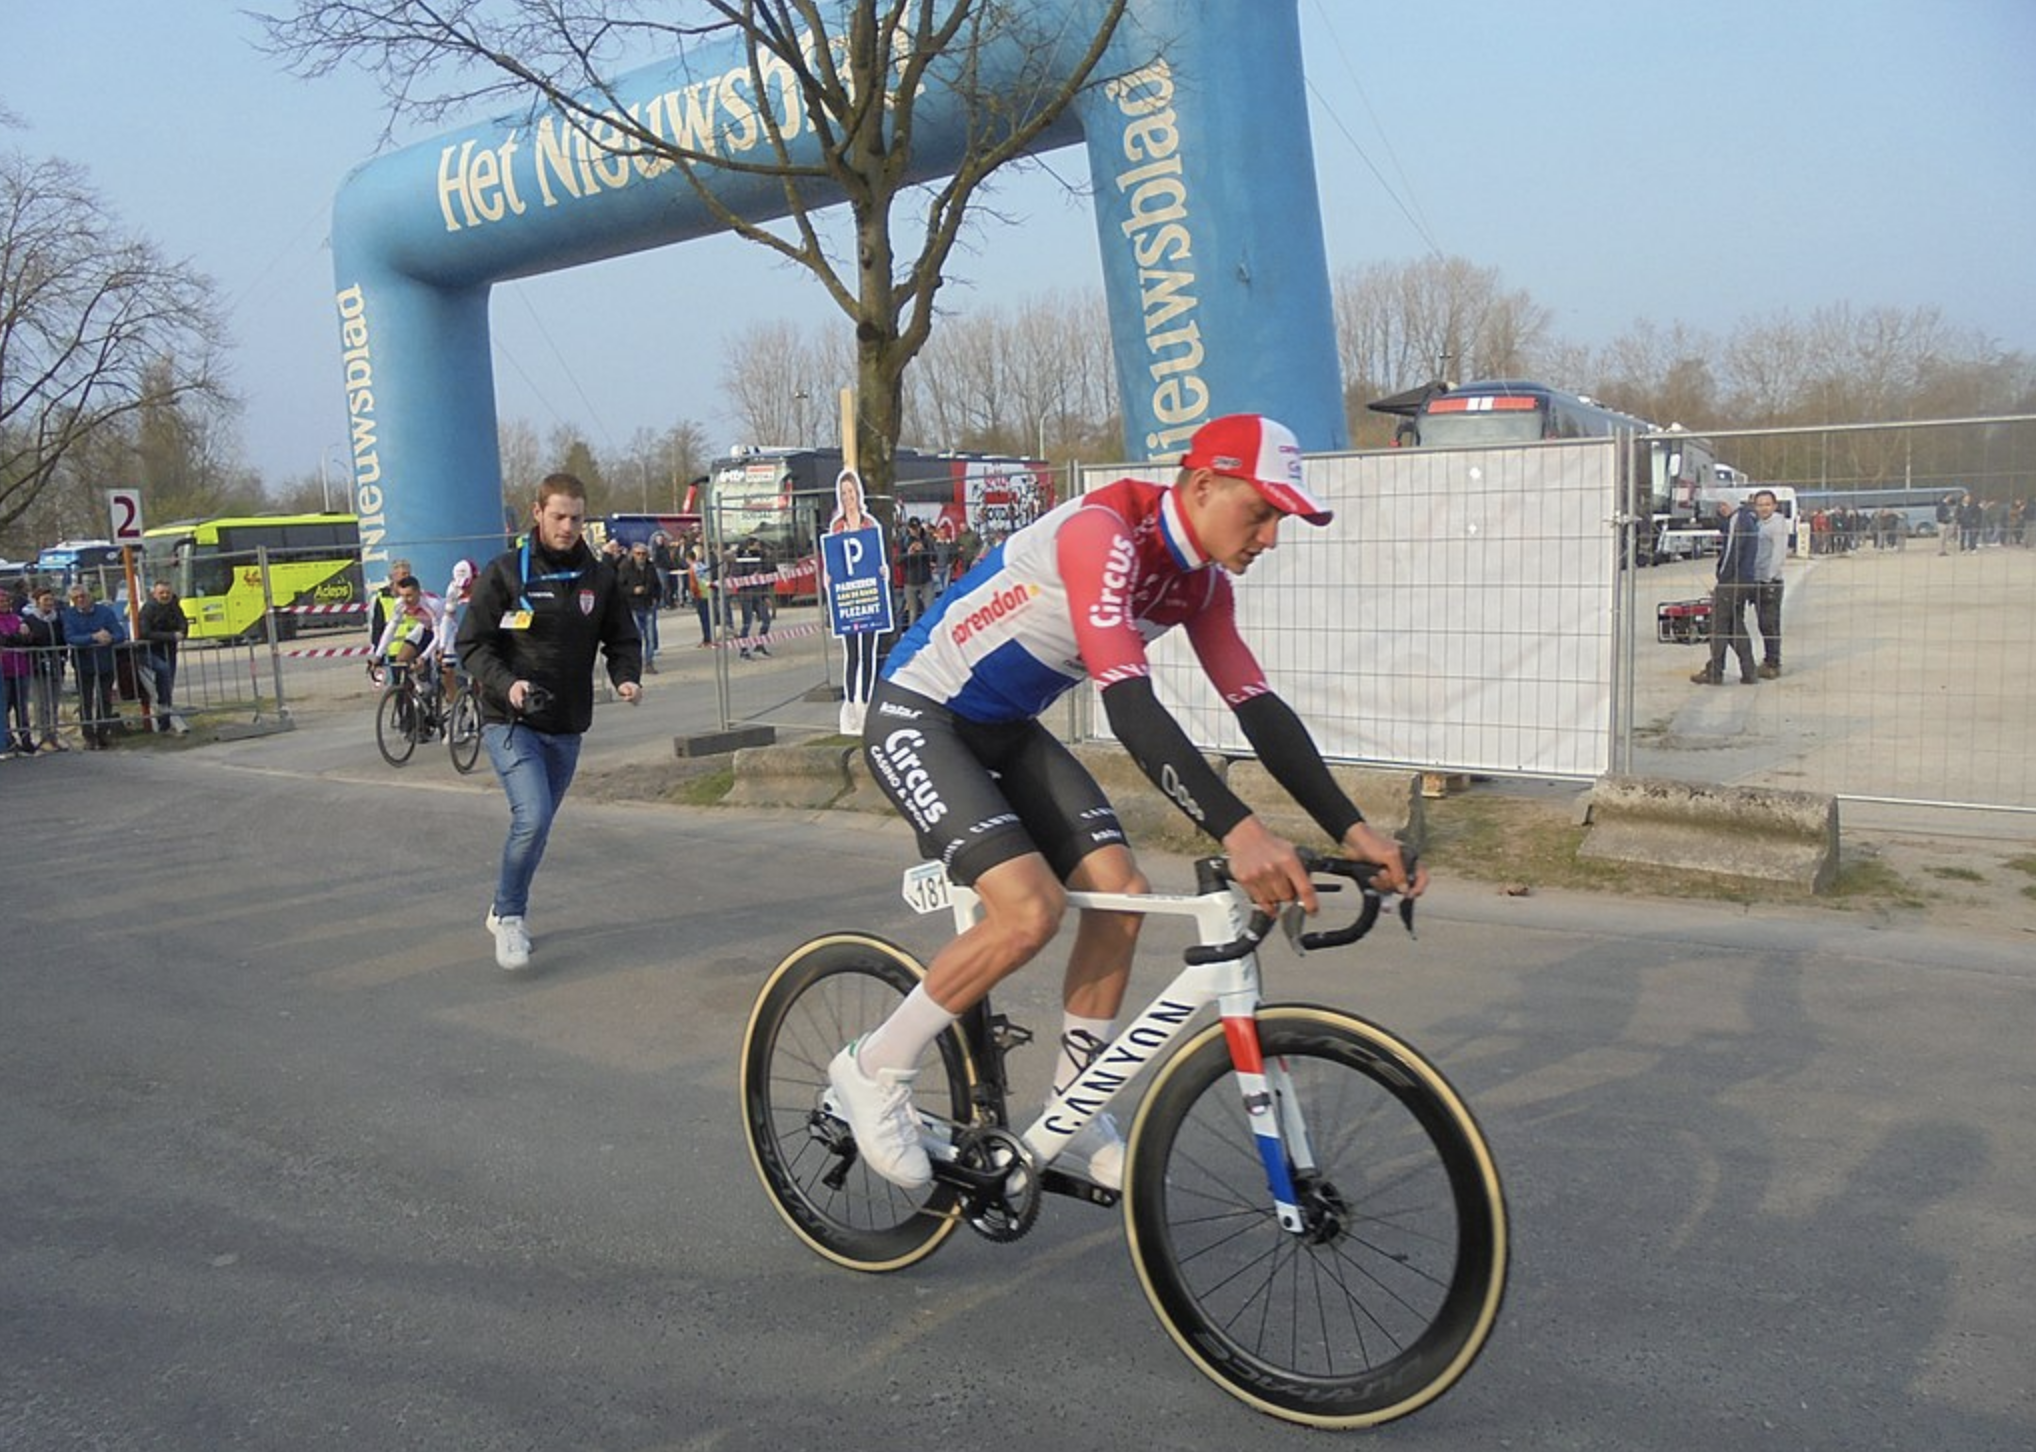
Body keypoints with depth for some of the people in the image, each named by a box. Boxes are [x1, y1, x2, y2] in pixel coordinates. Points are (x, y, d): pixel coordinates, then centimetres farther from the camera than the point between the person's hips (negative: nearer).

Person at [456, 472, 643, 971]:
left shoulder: (598, 577, 5)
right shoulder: (505, 572, -6)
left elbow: (622, 639, 13)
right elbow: (471, 643, -6)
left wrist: (627, 678, -8)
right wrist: (507, 684, -22)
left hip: (566, 728, 5)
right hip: (510, 723, -4)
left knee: (536, 824, 15)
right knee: (532, 818, -19)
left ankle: (504, 909, 36)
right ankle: (509, 917, 0)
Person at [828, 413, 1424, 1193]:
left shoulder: (1202, 582, -1)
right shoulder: (1101, 534, -29)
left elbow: (1259, 707, -3)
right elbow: (1131, 707, -38)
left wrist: (1353, 830, -11)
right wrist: (1238, 833, -46)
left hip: (1007, 729, 8)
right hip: (917, 719, -8)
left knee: (1120, 891, -6)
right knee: (1030, 909, -23)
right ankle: (873, 1070, -2)